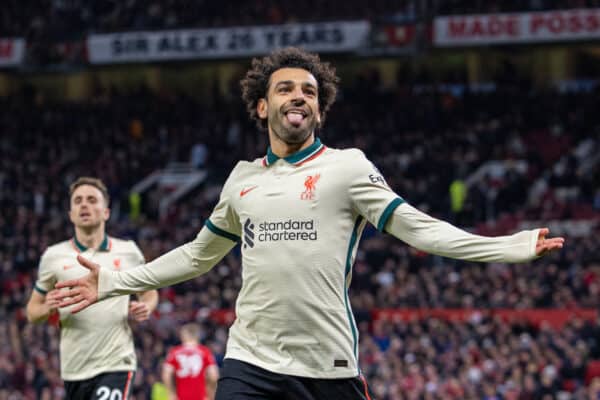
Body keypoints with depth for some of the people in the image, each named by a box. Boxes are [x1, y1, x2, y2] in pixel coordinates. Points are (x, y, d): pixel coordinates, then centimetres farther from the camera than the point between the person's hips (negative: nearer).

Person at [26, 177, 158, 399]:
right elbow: (32, 312, 12)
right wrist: (48, 308, -12)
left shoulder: (128, 252, 5)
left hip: (116, 364, -2)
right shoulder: (54, 256, 6)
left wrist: (146, 307, -4)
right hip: (74, 370, 3)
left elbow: (149, 291, 20)